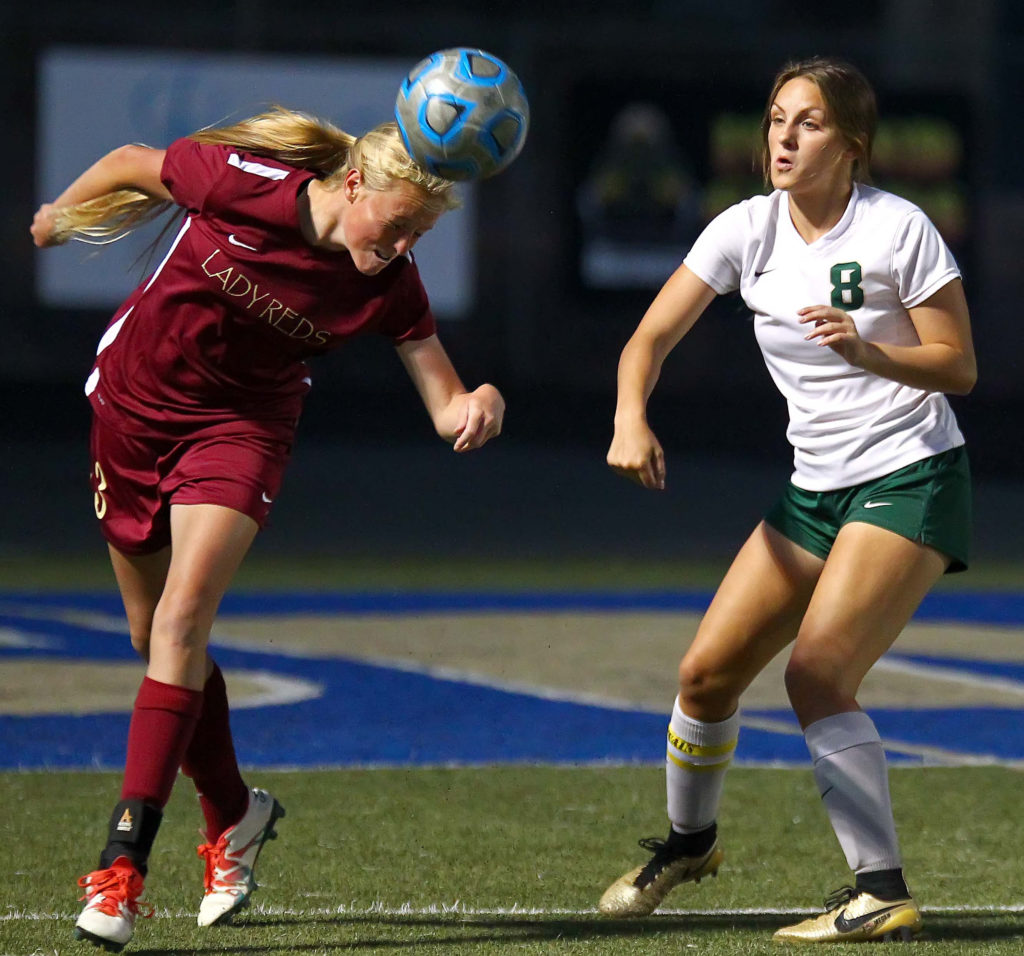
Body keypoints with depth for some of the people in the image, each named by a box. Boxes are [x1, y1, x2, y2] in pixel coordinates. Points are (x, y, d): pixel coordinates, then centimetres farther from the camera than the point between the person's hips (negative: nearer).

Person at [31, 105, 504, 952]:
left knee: (181, 621, -21)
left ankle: (125, 859, -22)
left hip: (241, 425, -1)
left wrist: (477, 407, -41)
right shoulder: (241, 182, -24)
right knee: (155, 640, 9)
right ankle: (233, 813, 32)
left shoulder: (390, 287, -18)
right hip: (131, 405, 1)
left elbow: (445, 405, -17)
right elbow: (132, 167, -6)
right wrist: (56, 218, 11)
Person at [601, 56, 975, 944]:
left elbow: (960, 367, -10)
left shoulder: (898, 228, -13)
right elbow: (652, 336, -5)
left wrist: (868, 353, -28)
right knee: (707, 671, 4)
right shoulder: (747, 229, 0)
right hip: (816, 488, 6)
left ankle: (883, 894, -15)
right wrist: (630, 418, -24)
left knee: (816, 675, -21)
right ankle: (689, 839, 31)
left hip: (911, 480, -6)